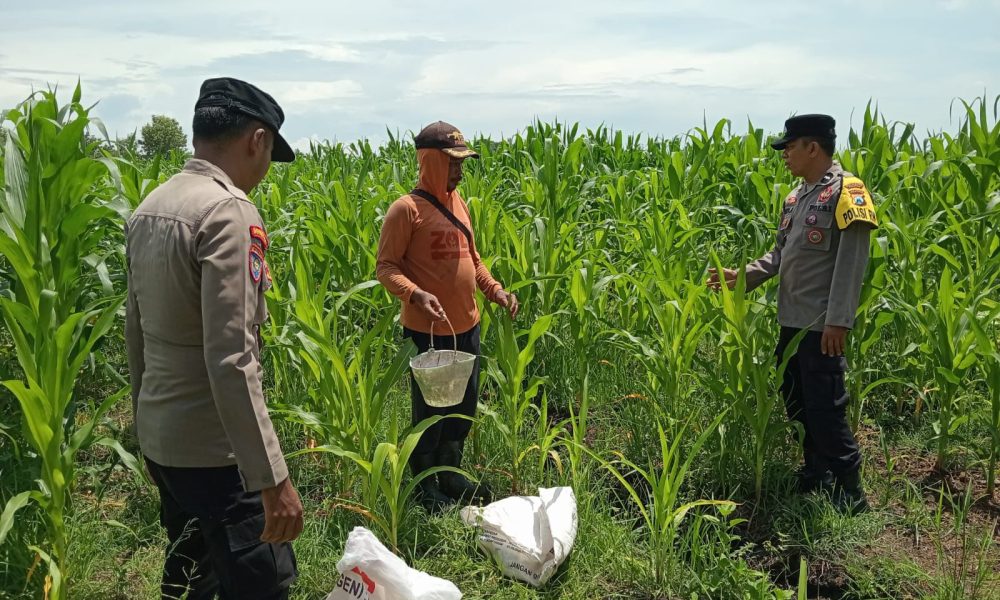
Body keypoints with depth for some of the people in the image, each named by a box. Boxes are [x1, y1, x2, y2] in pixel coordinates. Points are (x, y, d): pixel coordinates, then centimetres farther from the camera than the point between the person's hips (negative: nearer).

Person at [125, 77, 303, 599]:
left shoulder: (149, 208, 7)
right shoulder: (228, 210, -20)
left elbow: (135, 332, 15)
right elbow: (230, 360, -27)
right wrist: (272, 478, -24)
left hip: (158, 435, 9)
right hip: (214, 448, -9)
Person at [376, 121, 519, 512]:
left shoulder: (457, 202, 9)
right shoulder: (406, 209, -13)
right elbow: (385, 267, -14)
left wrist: (494, 290, 5)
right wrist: (415, 294, -31)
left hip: (467, 327, 7)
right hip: (428, 332, -7)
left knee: (464, 406, 18)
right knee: (430, 410, 8)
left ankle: (451, 476, 38)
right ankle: (425, 487, 28)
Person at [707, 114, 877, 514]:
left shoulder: (846, 191, -12)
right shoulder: (795, 197, 14)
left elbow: (852, 260, -18)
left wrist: (839, 319, -23)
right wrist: (742, 276, 4)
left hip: (822, 326, -9)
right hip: (791, 321, 9)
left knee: (825, 408, -4)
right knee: (796, 403, 15)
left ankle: (850, 492, 11)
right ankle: (815, 476, 31)